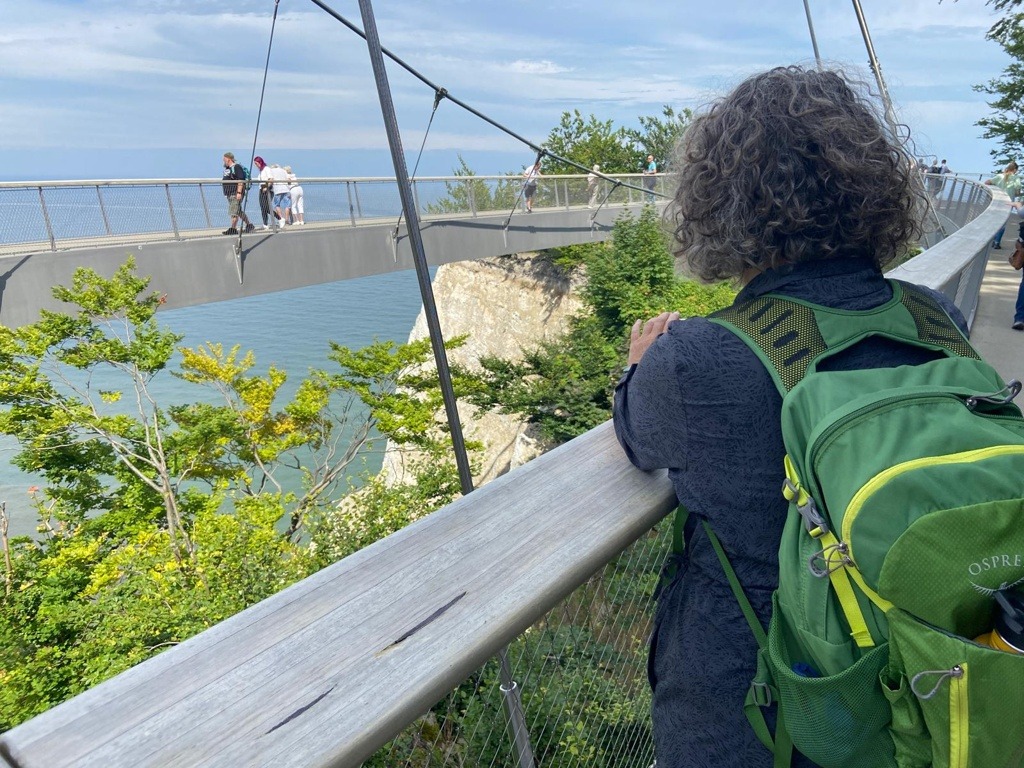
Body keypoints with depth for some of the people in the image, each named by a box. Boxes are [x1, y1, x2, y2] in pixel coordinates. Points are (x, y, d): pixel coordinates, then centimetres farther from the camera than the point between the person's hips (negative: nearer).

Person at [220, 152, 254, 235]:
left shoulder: (237, 167, -11)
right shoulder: (227, 168, 18)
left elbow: (241, 181, -18)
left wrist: (239, 192, -24)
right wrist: (226, 193, 23)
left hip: (236, 193, -10)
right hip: (230, 193, 10)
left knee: (234, 211, -10)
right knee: (239, 211, 14)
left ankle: (233, 229, -8)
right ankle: (249, 224, 23)